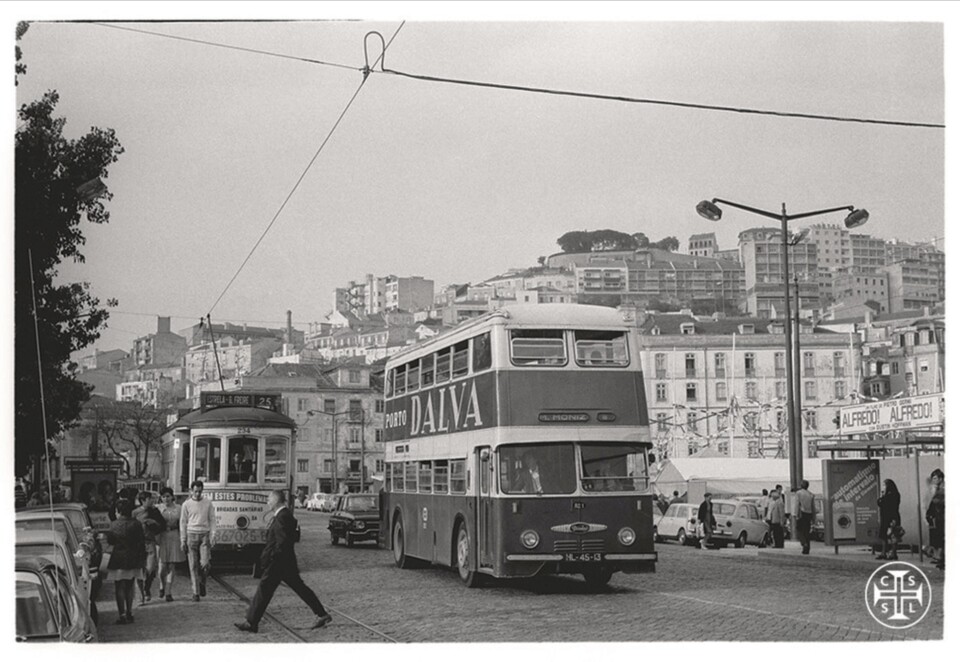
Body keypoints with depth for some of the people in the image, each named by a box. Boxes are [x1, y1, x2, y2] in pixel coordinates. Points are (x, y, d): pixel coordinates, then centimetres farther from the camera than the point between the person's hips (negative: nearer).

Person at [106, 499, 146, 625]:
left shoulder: (114, 524, -9)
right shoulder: (136, 524, -3)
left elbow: (110, 541, 0)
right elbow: (141, 544, -1)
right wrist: (142, 559, 7)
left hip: (118, 559, -3)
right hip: (133, 560, 3)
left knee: (119, 588, 3)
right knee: (129, 587, 16)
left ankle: (122, 615, -3)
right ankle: (129, 613, 18)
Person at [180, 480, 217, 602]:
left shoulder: (208, 503, 7)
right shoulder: (186, 504, 5)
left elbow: (212, 520, 9)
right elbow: (183, 523, 7)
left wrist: (211, 536, -1)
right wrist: (183, 541, 3)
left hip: (204, 535, 0)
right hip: (191, 535, 0)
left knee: (205, 563, -13)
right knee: (193, 565, -1)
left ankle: (202, 583, 15)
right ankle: (196, 593, 4)